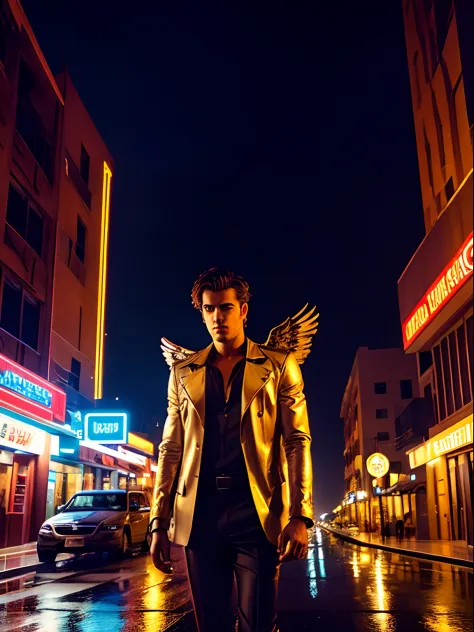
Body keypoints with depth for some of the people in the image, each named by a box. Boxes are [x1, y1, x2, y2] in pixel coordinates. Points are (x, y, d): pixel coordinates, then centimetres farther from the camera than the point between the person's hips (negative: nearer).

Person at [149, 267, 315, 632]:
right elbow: (171, 450, 11)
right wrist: (159, 523, 5)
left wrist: (299, 517, -10)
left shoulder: (279, 367, 5)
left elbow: (297, 441, 0)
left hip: (257, 512, -2)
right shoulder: (183, 373, 12)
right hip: (199, 515, 3)